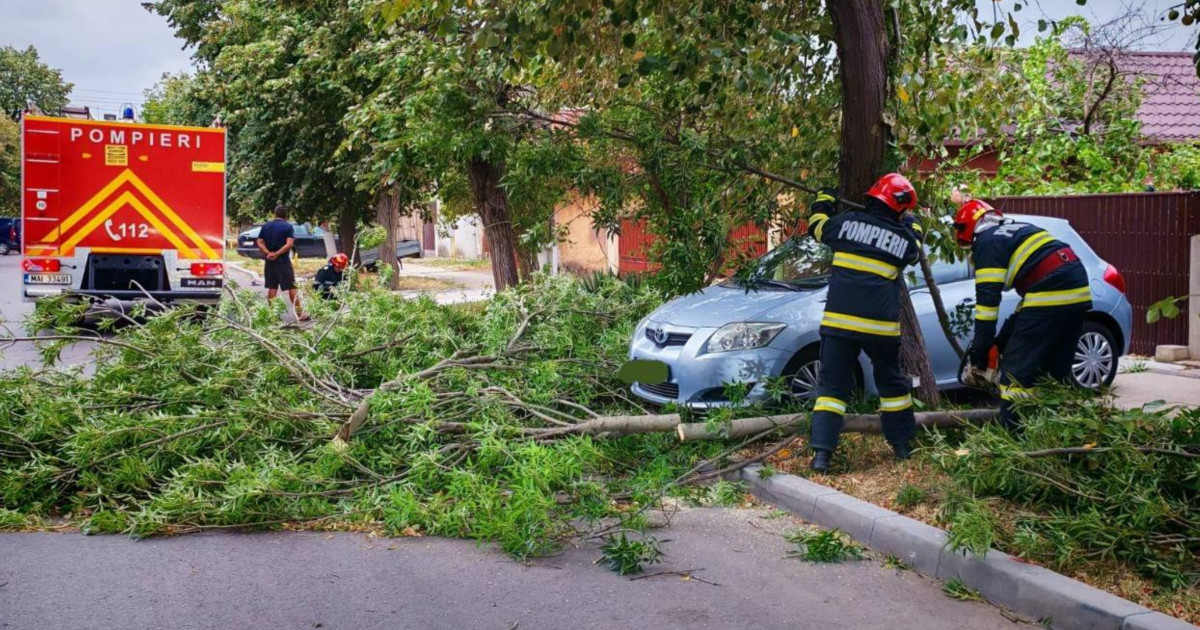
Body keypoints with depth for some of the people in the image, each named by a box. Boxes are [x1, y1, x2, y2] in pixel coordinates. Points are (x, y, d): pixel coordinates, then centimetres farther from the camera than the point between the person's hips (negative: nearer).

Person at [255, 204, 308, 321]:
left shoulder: (266, 226, 8)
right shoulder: (288, 226, -6)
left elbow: (259, 242, 0)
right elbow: (289, 244, -18)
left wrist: (268, 253, -11)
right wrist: (277, 254, -16)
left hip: (269, 262, 4)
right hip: (283, 261, -4)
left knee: (272, 288, 9)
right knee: (291, 288, 0)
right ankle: (300, 314, 0)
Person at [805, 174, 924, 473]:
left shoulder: (845, 222, 2)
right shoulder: (903, 237, 4)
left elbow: (817, 225, 21)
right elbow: (914, 252, 27)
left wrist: (824, 200, 39)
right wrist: (910, 224, 43)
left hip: (839, 321, 0)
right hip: (881, 325, 0)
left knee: (831, 385, 2)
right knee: (892, 382, 21)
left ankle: (821, 453, -10)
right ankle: (902, 444, 30)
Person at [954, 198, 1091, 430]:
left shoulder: (986, 241, 1)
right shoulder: (1018, 229, 28)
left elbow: (987, 295, -7)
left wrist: (980, 345, -4)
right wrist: (1015, 322, 33)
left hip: (1050, 297, -9)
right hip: (1079, 291, 9)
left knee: (1017, 369, -5)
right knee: (1056, 368, 18)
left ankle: (1014, 433, -9)